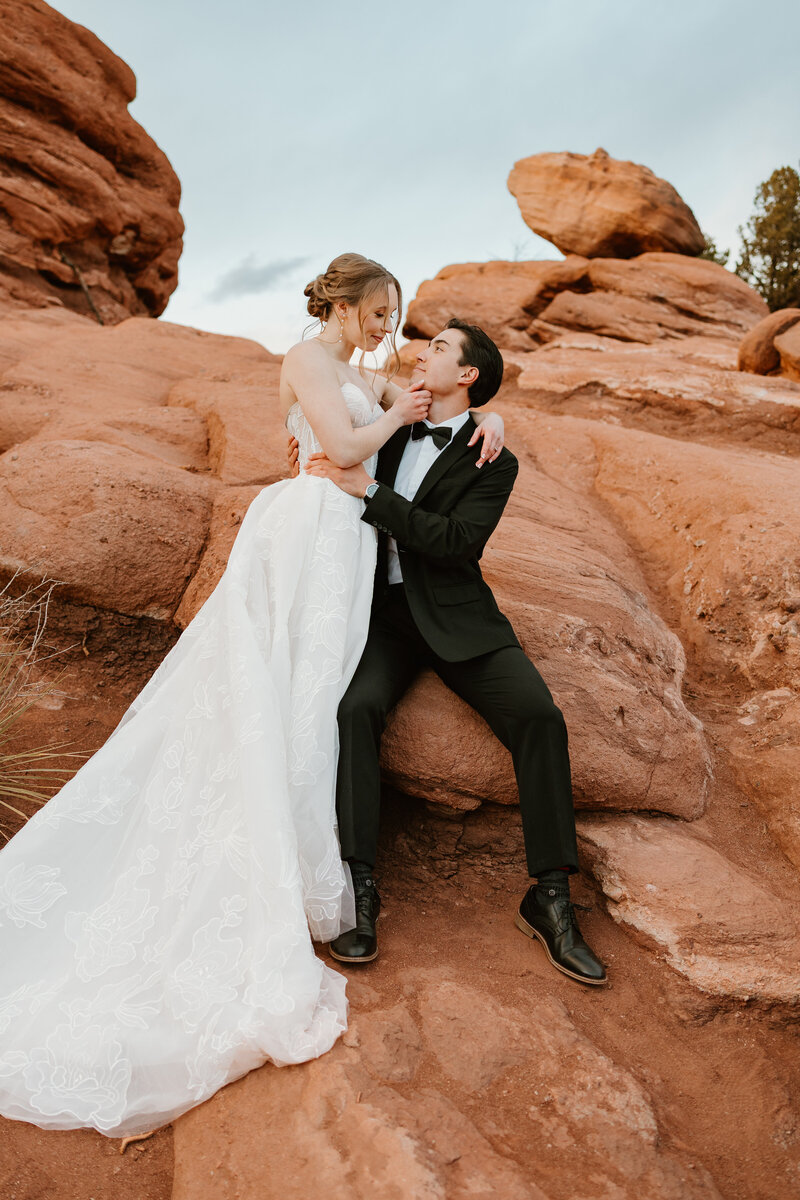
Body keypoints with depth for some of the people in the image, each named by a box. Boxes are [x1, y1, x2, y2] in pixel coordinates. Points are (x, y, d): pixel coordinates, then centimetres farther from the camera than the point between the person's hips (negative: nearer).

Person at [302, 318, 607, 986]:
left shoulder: (494, 463, -1)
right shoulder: (395, 430, 14)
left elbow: (457, 541, -16)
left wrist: (367, 489, -19)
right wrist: (317, 454, 7)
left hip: (456, 618, -2)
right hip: (382, 611, 3)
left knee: (540, 714, -23)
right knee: (357, 707, -28)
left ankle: (550, 896, -12)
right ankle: (360, 888, -20)